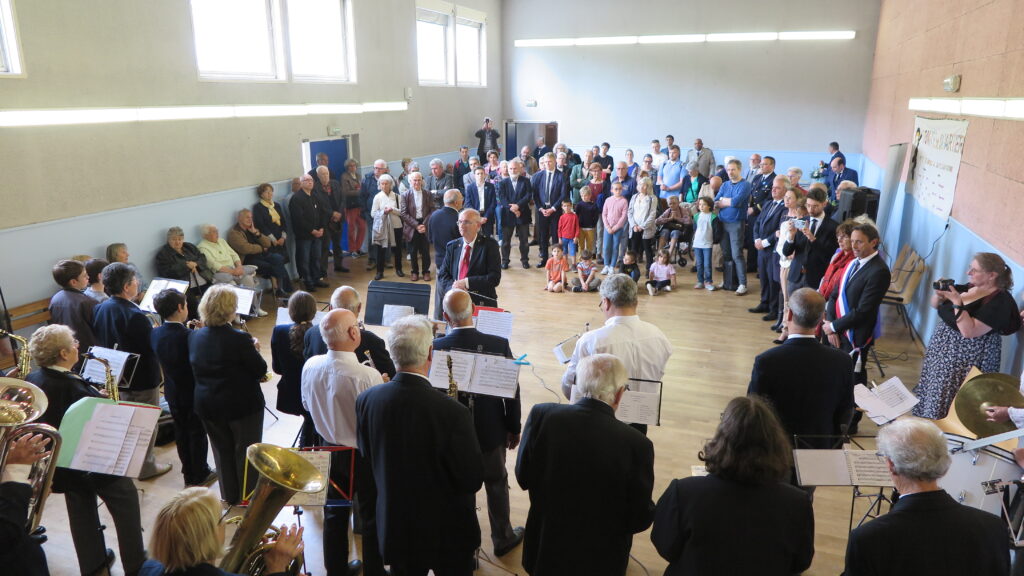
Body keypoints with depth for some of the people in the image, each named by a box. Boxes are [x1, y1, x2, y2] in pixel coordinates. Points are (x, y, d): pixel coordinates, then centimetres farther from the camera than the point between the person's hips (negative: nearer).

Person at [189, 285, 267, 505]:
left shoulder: (195, 338, -6)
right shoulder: (239, 340, -26)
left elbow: (198, 369, 9)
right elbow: (260, 371, -18)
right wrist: (254, 350, 0)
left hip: (207, 405, 6)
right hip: (242, 404, -6)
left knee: (222, 450, 21)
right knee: (246, 450, 13)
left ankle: (229, 495, 34)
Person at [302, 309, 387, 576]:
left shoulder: (310, 366, -12)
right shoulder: (367, 376, -31)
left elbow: (307, 405, 5)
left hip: (330, 449, 6)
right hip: (364, 455, -5)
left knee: (334, 513, 23)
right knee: (373, 517, 16)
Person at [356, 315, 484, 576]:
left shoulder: (365, 400, -16)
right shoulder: (452, 413, -31)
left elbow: (366, 459, -1)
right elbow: (473, 480, -20)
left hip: (394, 528, 4)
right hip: (447, 534, -4)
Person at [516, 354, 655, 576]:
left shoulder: (542, 415, -20)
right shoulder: (636, 445, -26)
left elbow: (523, 477, -6)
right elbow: (639, 519, -14)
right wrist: (650, 508, 7)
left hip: (545, 550, 2)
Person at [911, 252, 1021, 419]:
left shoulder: (1000, 301, -21)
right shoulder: (970, 287, 2)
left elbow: (969, 331, -29)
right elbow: (936, 305, 10)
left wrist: (957, 302, -30)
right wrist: (939, 293, -10)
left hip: (966, 358, -8)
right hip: (943, 346, 8)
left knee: (944, 399, 1)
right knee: (932, 388, 18)